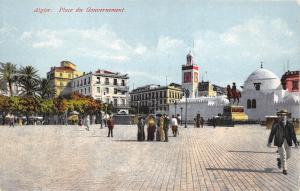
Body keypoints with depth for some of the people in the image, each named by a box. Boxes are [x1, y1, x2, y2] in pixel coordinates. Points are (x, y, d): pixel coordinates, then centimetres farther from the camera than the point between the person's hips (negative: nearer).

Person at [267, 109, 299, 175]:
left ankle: (280, 161, 38)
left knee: (288, 155, 9)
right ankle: (284, 169, 11)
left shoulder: (290, 124, 2)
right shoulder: (276, 124, -3)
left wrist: (296, 142, -6)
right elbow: (272, 133, 1)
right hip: (280, 142, -3)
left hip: (288, 142, 3)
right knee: (283, 155, -3)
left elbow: (293, 134, 1)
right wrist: (269, 142, 2)